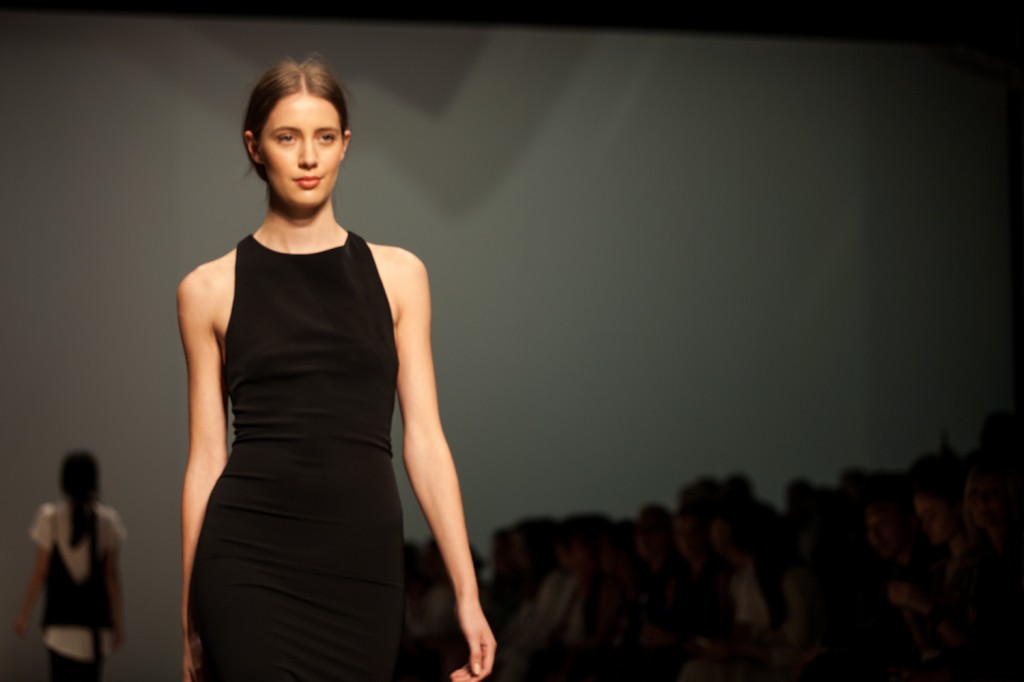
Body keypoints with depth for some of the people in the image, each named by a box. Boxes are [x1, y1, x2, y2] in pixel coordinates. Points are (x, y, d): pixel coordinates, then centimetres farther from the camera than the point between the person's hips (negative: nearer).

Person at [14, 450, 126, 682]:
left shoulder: (51, 518, -5)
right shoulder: (107, 520, -3)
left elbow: (40, 573, -4)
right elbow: (111, 574, -2)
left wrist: (24, 613, 6)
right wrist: (118, 620, 4)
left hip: (61, 619, -1)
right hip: (96, 619, 1)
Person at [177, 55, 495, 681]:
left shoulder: (398, 274, 8)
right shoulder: (210, 289, 5)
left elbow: (425, 439, 5)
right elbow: (207, 456, 6)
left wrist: (468, 594, -1)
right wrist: (191, 618, 6)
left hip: (363, 559, 2)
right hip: (250, 561, -2)